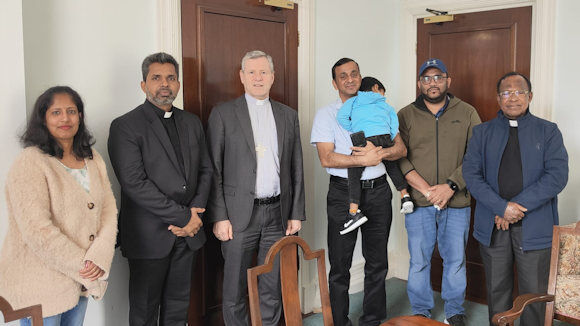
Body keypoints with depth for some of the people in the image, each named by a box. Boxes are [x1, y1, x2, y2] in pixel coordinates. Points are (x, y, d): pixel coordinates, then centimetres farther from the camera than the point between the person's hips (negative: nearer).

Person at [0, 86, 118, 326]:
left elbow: (108, 209, 3)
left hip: (81, 279, 6)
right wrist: (82, 266, -15)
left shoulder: (93, 158, 7)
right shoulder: (30, 163, -14)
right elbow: (37, 231, -21)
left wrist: (98, 258, -12)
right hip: (40, 283, -6)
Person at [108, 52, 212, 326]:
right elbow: (134, 183, -16)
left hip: (187, 232, 5)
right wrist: (182, 217, -16)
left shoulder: (192, 123, 12)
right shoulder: (125, 126, -8)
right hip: (149, 236, -5)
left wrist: (196, 211, -5)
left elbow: (205, 170, 13)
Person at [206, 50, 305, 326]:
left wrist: (296, 213, 6)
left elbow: (296, 169, 11)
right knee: (235, 291, 7)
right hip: (239, 215, -3)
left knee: (273, 289, 12)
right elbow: (214, 170, -3)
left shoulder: (288, 116, 11)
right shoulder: (223, 114, 0)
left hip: (278, 214, 3)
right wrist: (219, 217, -9)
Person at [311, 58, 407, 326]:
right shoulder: (326, 114, 2)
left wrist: (379, 153, -14)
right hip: (343, 193, -3)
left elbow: (401, 148, 6)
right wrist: (364, 160, -19)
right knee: (340, 265, 4)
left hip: (378, 191, 3)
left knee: (377, 263, 11)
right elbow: (326, 158, -11)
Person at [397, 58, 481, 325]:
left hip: (457, 202, 1)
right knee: (419, 261, 7)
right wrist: (426, 189, -13)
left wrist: (451, 186, -13)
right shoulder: (406, 116, 4)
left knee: (455, 260, 10)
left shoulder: (467, 113, 6)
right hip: (418, 203, 0)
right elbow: (397, 157, -4)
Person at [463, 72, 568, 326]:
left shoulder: (548, 131, 4)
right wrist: (502, 207, -15)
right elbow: (471, 173, -2)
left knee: (534, 293, 4)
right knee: (497, 290, 11)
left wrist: (518, 206, -15)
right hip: (492, 226, 2)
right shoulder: (482, 132, 8)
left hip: (534, 226, -1)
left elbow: (558, 175, -7)